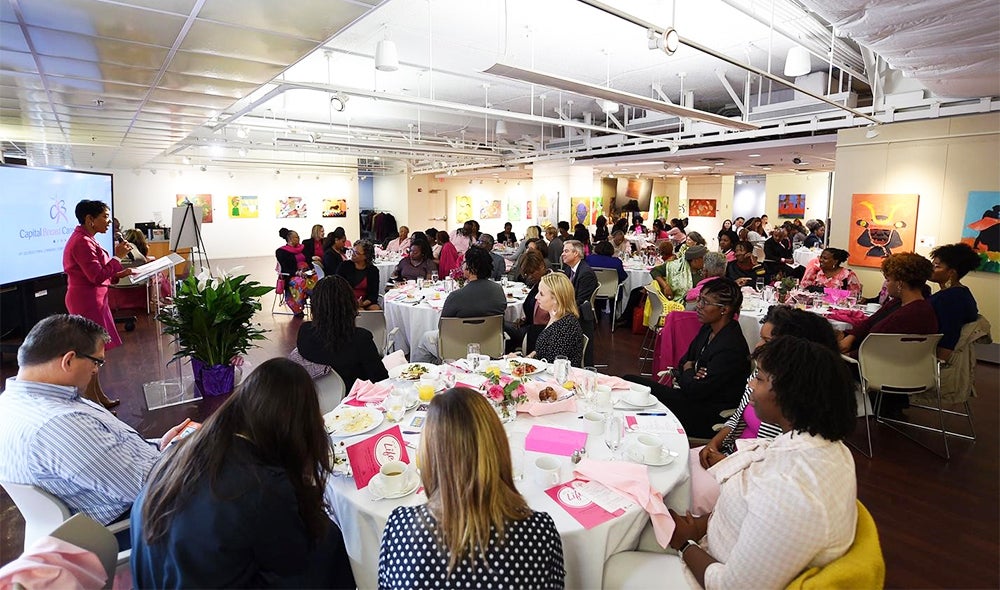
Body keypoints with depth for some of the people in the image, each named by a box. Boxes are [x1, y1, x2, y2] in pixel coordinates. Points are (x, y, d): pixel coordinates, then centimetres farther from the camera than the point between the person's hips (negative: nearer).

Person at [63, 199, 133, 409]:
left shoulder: (85, 239, 15)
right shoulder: (82, 242, -18)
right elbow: (97, 276, -22)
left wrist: (118, 274, 9)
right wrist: (117, 256, -17)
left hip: (91, 299, 11)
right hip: (87, 301, -11)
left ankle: (98, 395, 25)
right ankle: (91, 399, 3)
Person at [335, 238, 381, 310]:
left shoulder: (373, 270, 4)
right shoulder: (345, 266, 2)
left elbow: (374, 294, 2)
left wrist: (363, 303, -18)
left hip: (366, 302, 2)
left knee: (376, 309, -26)